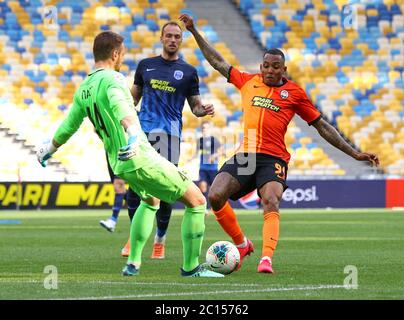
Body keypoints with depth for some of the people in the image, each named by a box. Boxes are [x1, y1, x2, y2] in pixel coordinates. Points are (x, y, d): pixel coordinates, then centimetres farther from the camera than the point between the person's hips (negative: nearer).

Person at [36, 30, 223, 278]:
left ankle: (133, 264, 30)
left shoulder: (83, 90, 13)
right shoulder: (113, 78, -12)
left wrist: (49, 150, 42)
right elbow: (120, 107, -34)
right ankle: (191, 267, 3)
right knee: (196, 201, -1)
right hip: (140, 157, -9)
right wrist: (134, 133, -52)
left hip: (119, 164, 9)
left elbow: (68, 127, 24)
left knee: (150, 201, 37)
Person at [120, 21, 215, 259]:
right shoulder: (146, 65, 13)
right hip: (142, 130, 2)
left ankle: (160, 241, 8)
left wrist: (203, 110, -11)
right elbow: (133, 98, 20)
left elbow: (195, 105, 11)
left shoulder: (188, 71, 8)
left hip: (169, 132, -2)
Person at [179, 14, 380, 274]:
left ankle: (266, 259, -37)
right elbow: (218, 62, 25)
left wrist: (354, 153, 11)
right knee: (215, 196, -14)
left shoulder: (295, 93, 7)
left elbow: (322, 126, 13)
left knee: (271, 203, -27)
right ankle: (242, 244, 6)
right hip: (245, 155, 3)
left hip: (274, 159, -3)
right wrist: (194, 31, 25)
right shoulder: (248, 82, 14)